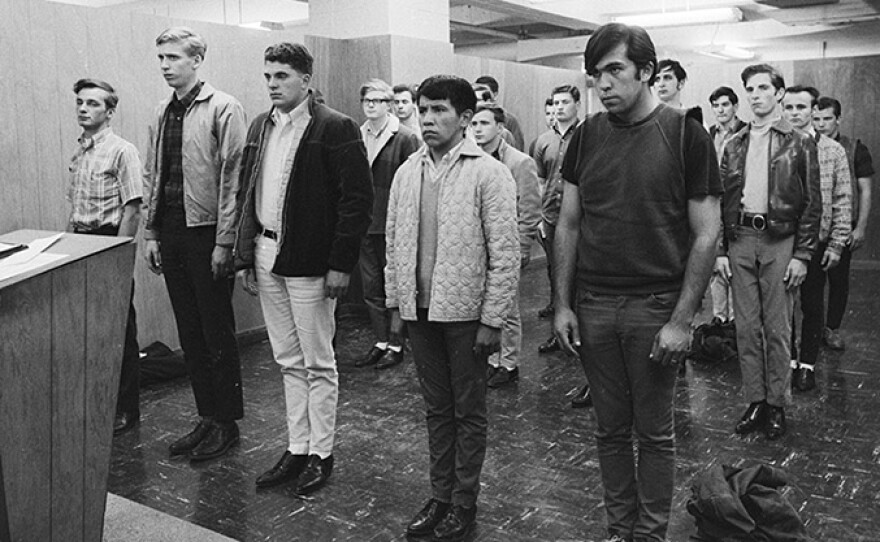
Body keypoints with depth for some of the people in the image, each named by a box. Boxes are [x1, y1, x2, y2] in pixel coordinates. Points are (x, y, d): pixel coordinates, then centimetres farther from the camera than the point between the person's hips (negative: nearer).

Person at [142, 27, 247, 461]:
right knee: (189, 334, 13)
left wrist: (224, 242, -15)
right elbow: (151, 176, 16)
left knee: (217, 334, 3)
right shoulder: (161, 114, 12)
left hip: (206, 233, -6)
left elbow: (232, 178, -12)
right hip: (170, 233, 7)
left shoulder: (222, 109, -8)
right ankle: (206, 418, 25)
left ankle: (227, 422, 17)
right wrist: (150, 233, 10)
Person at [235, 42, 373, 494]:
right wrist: (244, 257, 8)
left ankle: (321, 453, 19)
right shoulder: (260, 126, 12)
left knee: (317, 363, 5)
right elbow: (246, 192, 14)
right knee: (288, 361, 15)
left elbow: (358, 199, -12)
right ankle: (296, 449, 27)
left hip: (309, 263, -7)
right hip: (266, 255, 7)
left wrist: (340, 265, -16)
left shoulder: (335, 128, -9)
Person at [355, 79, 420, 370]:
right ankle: (380, 343, 23)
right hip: (365, 224, 5)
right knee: (372, 288, 11)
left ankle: (396, 345, 17)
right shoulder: (357, 136, 8)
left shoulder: (405, 138, -7)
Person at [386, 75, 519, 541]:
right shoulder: (407, 172, 6)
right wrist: (395, 304, 9)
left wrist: (492, 319, -13)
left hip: (465, 312, -5)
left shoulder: (488, 173, -10)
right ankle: (439, 496, 30)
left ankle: (464, 502, 24)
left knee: (468, 411, 9)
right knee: (436, 408, 16)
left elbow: (505, 253, -11)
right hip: (419, 309, 5)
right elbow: (394, 241, 11)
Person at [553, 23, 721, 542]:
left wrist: (682, 320, -11)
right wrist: (563, 304, 3)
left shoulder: (686, 135, -6)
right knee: (611, 429, 13)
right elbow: (568, 225, 9)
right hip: (593, 306, 3)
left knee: (655, 433, 8)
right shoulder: (587, 135, 5)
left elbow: (706, 236, -6)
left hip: (655, 306, -3)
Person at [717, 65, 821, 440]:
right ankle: (754, 401, 16)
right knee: (746, 327, 6)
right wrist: (720, 249, 4)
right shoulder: (734, 144, 12)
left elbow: (812, 203, -1)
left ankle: (776, 403, 14)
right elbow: (723, 200, 11)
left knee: (777, 328, 2)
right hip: (740, 240, 3)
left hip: (780, 240, -3)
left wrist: (802, 255, -8)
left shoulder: (799, 143, 2)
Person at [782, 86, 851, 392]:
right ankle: (788, 360, 23)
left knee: (812, 306, 7)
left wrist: (836, 244, -6)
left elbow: (842, 202, 0)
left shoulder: (832, 151, -1)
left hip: (817, 242, -1)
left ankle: (807, 364, 20)